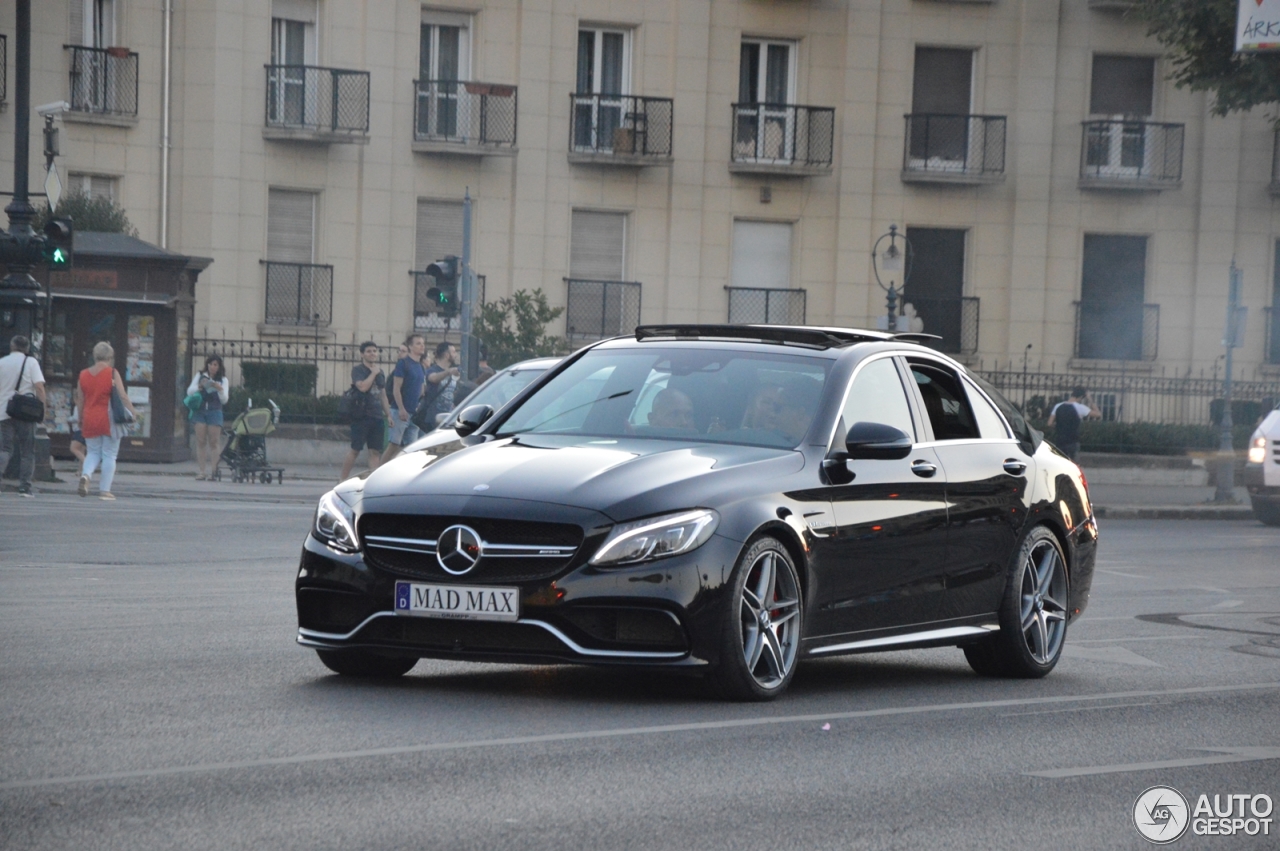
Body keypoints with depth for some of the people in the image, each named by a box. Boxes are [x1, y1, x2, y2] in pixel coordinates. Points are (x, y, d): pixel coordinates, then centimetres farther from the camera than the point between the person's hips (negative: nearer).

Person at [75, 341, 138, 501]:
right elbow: (123, 396, -11)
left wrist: (81, 420, 22)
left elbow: (79, 401, 11)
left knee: (93, 452, 15)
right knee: (109, 456, 4)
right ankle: (105, 490, 1)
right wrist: (133, 413, -1)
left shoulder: (83, 375, 6)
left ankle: (85, 475, -13)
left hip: (90, 421, 4)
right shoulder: (112, 373, -7)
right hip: (109, 420, -4)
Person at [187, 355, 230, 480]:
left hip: (214, 412, -1)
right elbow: (189, 392, 4)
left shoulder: (223, 380, 9)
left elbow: (224, 400, 3)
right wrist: (199, 387, -14)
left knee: (213, 442, -5)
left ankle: (213, 471, -6)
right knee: (201, 441, -4)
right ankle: (202, 471, -5)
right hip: (200, 411, 1)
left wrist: (220, 389, -16)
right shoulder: (200, 376, 10)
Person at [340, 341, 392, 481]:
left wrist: (388, 414, 18)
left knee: (375, 451, 1)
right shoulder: (357, 370, -3)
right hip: (361, 416, -6)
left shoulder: (380, 372, 17)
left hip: (377, 416, 6)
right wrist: (373, 373, -11)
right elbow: (362, 387, -21)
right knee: (355, 450, -5)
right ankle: (343, 479, 4)